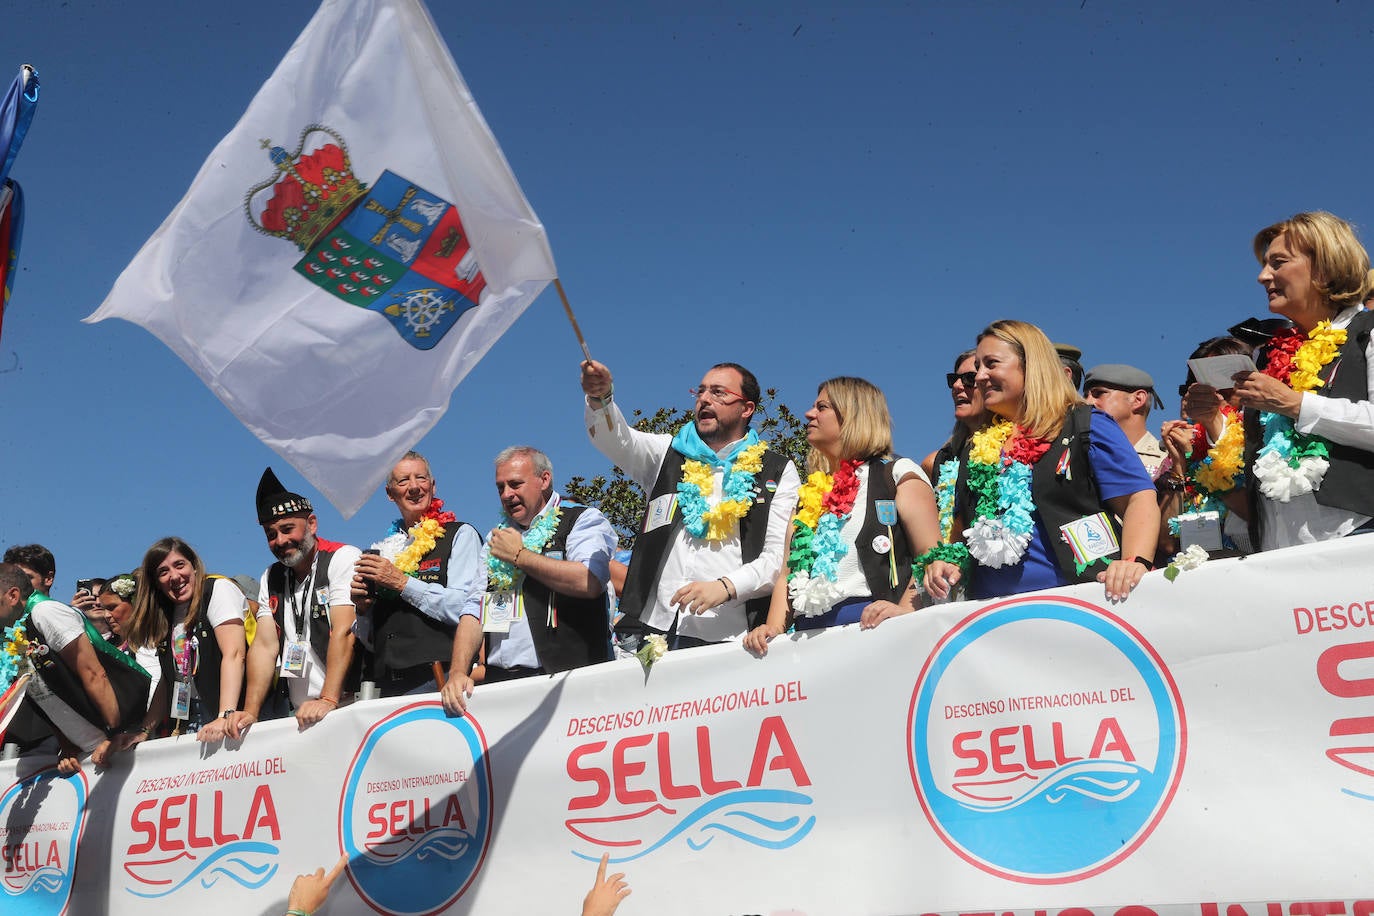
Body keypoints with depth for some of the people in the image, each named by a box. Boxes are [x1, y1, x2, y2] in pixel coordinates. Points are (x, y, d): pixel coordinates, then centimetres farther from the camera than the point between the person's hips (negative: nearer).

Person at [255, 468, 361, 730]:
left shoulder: (343, 558, -3)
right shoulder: (271, 578, 16)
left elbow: (343, 632, -14)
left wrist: (328, 701, -23)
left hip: (348, 706, -5)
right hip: (300, 714, 5)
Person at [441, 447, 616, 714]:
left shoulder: (584, 520, 5)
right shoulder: (497, 537, 23)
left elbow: (589, 582, -15)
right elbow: (474, 611, 16)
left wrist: (519, 555, -4)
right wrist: (457, 671, 0)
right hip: (499, 680, 5)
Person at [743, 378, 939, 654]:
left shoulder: (897, 474, 8)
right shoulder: (809, 493, 26)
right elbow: (789, 572, 21)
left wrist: (905, 609, -18)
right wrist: (773, 627, 4)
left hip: (870, 626, -5)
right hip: (809, 632, 5)